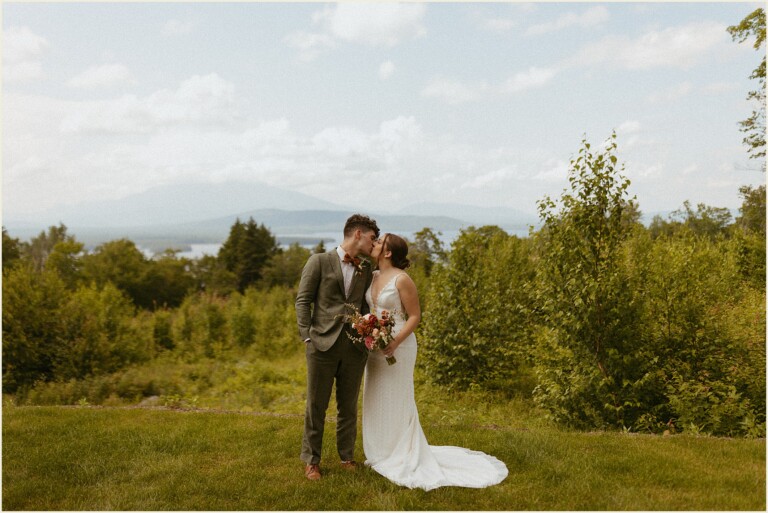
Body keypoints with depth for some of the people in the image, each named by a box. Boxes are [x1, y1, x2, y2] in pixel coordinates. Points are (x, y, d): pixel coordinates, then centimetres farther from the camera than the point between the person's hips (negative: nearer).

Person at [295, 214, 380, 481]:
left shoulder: (366, 270, 12)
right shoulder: (319, 261, -1)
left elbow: (365, 306, 14)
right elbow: (303, 301, -2)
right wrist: (307, 336, -9)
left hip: (355, 347, 4)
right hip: (323, 344, -4)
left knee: (349, 406, 12)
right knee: (316, 406, 5)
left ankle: (347, 457, 27)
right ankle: (311, 461, 19)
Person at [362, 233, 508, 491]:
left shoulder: (402, 279, -14)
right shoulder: (373, 276, 8)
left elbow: (415, 316, -12)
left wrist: (396, 342, -23)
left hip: (398, 347, -8)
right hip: (374, 346, 8)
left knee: (396, 402, 2)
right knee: (376, 400, 14)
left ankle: (403, 457, 16)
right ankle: (382, 453, 28)